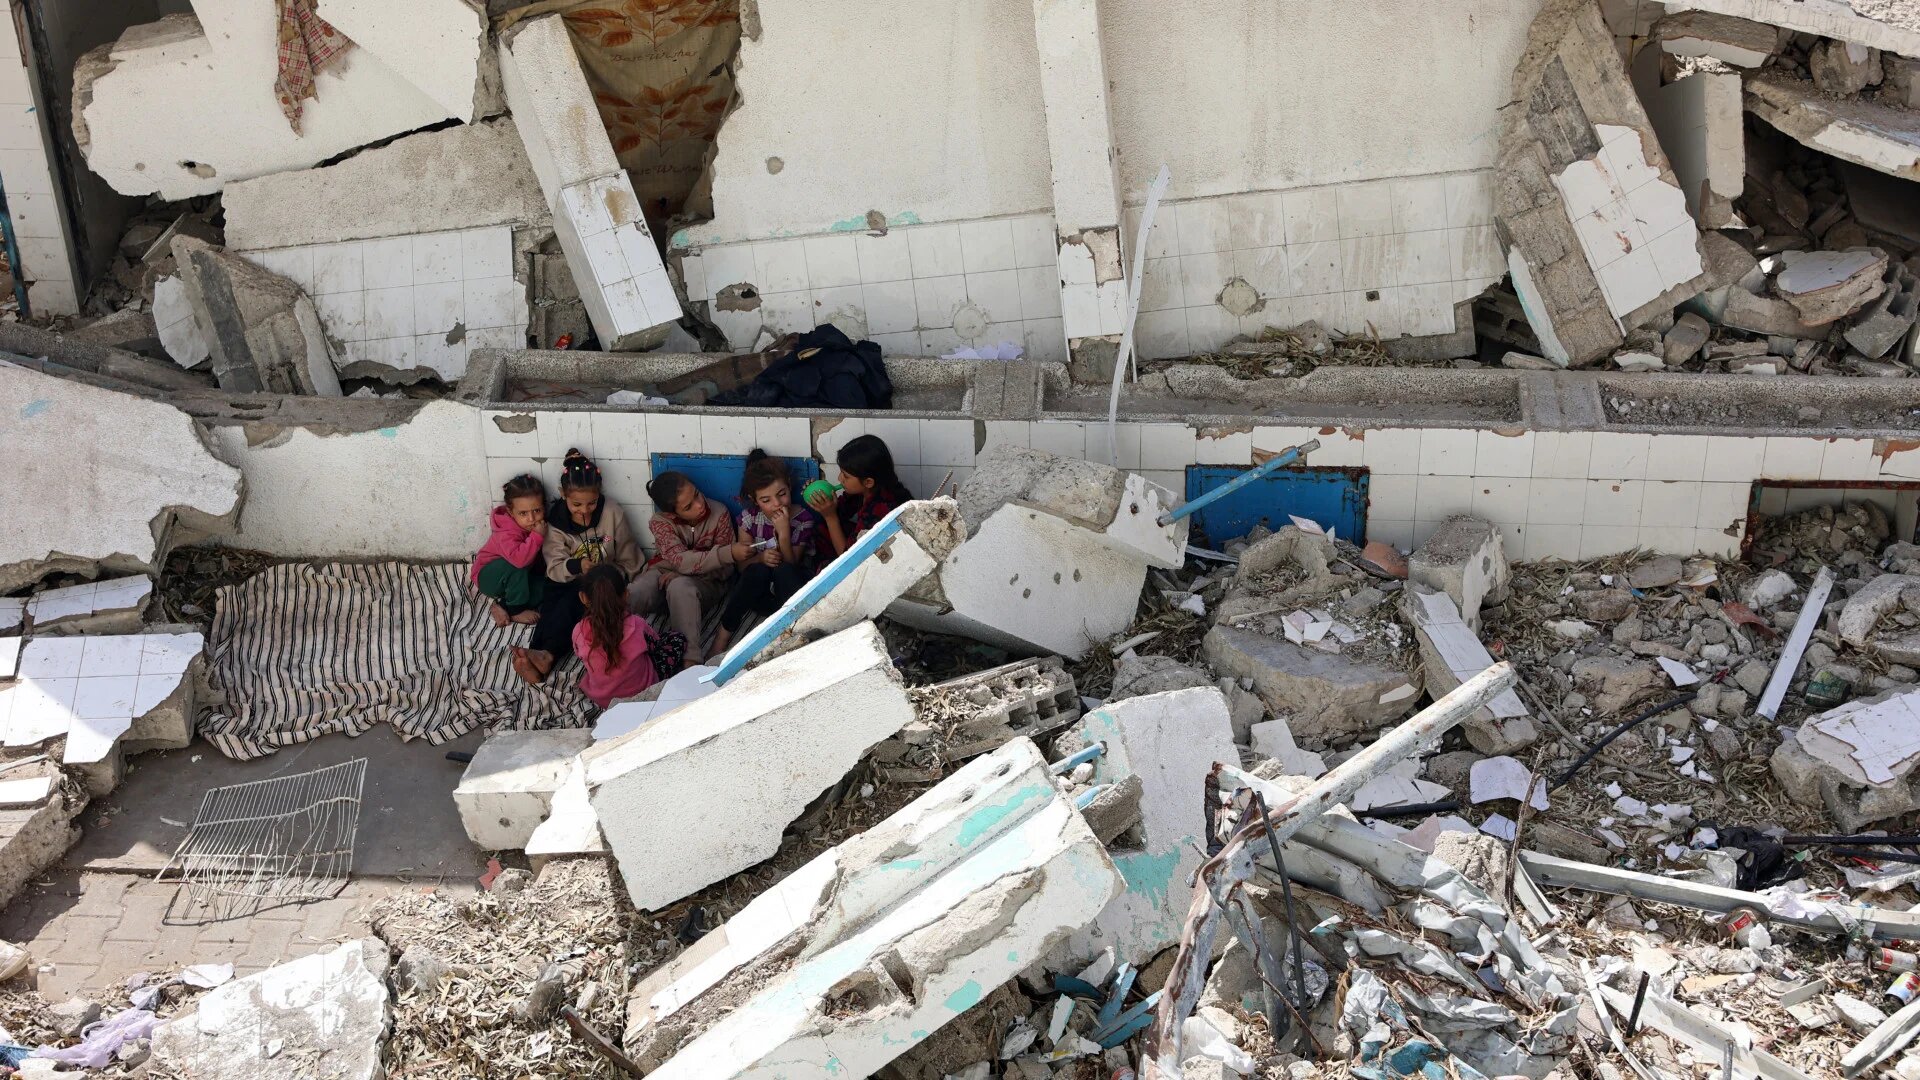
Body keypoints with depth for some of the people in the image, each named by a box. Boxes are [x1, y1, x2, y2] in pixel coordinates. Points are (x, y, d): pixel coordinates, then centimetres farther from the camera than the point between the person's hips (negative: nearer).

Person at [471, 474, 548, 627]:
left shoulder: (537, 526, -9)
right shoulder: (507, 534, -33)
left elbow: (537, 560, 3)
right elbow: (519, 559, -53)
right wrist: (537, 537, -46)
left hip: (514, 577, 7)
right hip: (488, 578, -7)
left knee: (546, 587, -16)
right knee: (515, 566, -37)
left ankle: (502, 607, -10)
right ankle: (516, 610, -20)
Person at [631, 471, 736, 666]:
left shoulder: (719, 514, -13)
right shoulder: (660, 522, -14)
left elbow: (725, 568, -10)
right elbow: (681, 560, -29)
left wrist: (681, 575, -25)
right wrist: (729, 553, -44)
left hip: (705, 580, -1)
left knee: (680, 587, -38)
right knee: (637, 594, -34)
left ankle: (692, 658, -41)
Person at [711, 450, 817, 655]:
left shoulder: (802, 519, -10)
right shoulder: (750, 516, -5)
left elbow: (790, 564, -13)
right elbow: (742, 564, -2)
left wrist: (784, 533, -28)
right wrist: (760, 558, -25)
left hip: (792, 588, -1)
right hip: (759, 591, 1)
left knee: (782, 570, -35)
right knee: (758, 570, -34)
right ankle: (723, 636, -25)